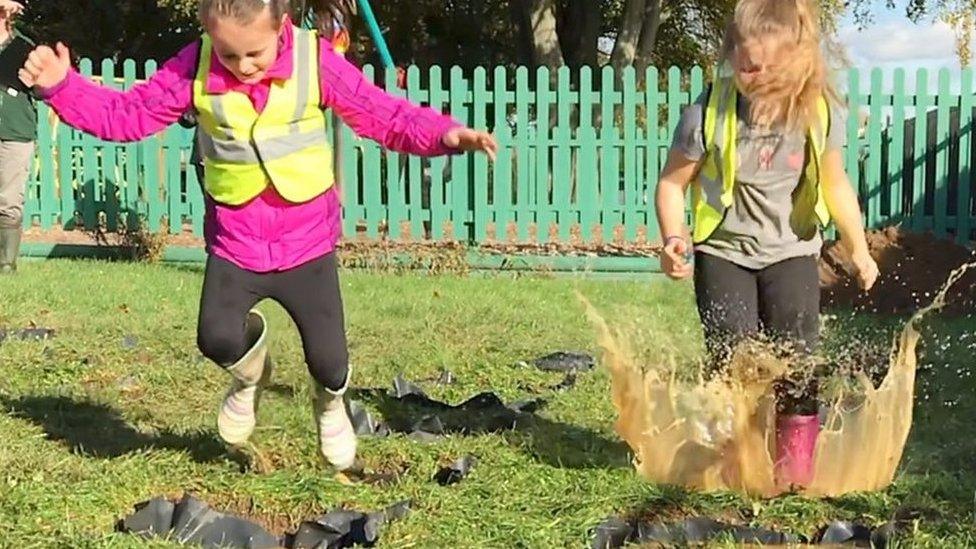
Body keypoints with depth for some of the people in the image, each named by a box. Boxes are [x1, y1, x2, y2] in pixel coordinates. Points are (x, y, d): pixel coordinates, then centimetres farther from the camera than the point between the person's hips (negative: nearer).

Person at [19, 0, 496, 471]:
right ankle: (250, 374, 25)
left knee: (328, 357, 2)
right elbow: (128, 113, -3)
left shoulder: (316, 61, -13)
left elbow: (384, 114, -10)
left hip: (307, 243, -1)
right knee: (216, 338, -16)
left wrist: (445, 134, -27)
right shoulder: (195, 68, -10)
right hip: (234, 243, 1)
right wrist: (62, 87, -17)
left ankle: (330, 404, 43)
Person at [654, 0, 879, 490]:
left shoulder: (820, 114, -11)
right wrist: (674, 239, -23)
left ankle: (796, 464, 10)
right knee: (733, 362, -6)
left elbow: (834, 183, 7)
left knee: (795, 360, -5)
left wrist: (858, 248, 12)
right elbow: (672, 182, -8)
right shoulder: (709, 114, -20)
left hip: (791, 252, 2)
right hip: (723, 252, -1)